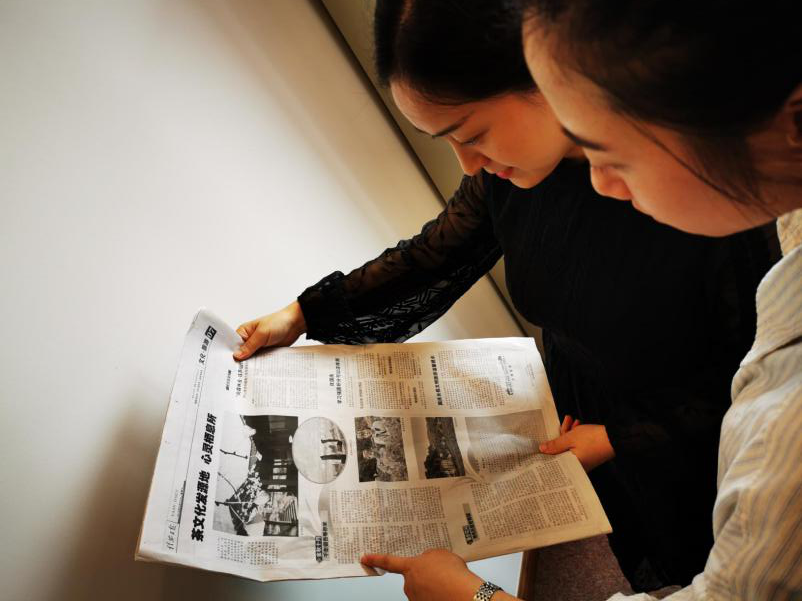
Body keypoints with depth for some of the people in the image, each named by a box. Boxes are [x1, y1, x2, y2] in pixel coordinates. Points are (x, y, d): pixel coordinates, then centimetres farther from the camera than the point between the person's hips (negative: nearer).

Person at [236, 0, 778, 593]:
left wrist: (619, 438, -19)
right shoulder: (508, 157, -18)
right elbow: (438, 252, -3)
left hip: (679, 461, -4)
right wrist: (304, 314, -2)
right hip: (574, 432, 5)